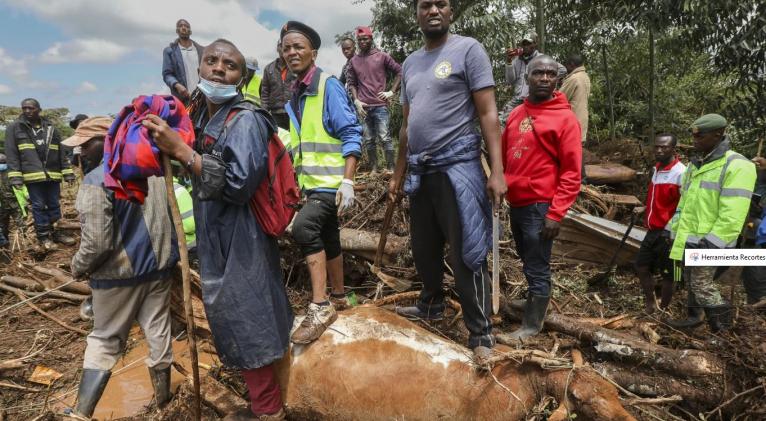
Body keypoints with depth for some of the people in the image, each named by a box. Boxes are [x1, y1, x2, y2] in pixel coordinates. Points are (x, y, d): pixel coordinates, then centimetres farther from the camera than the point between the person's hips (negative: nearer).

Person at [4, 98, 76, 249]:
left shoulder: (51, 127, 14)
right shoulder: (14, 127, 3)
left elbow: (61, 152, 14)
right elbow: (11, 154, -1)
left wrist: (68, 172, 8)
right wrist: (15, 176, -10)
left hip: (52, 174, 3)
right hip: (32, 175, -3)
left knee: (54, 205, 9)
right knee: (38, 206, 1)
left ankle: (54, 232, 20)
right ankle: (43, 236, 10)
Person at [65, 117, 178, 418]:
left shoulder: (96, 181, -18)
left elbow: (97, 243, -21)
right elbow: (170, 217, 15)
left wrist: (78, 267, -2)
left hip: (120, 273, -5)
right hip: (159, 264, 6)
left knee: (105, 339, 9)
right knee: (158, 330, 15)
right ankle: (163, 394, 29)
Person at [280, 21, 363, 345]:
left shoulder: (328, 85, -9)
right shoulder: (294, 97, 14)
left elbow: (351, 134, -14)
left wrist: (348, 181, -22)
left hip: (331, 180, -8)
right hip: (311, 181, 8)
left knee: (304, 227, -25)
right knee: (327, 238, 16)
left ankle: (320, 307, -19)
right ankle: (338, 295, 32)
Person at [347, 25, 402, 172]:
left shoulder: (382, 56, 3)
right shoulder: (354, 61, 11)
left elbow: (399, 71, 4)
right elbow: (351, 83, 13)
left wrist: (392, 91, -4)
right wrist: (356, 101, -1)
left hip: (380, 105, -3)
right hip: (363, 107, 3)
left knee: (384, 138, -5)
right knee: (368, 140, 6)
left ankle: (391, 168, 0)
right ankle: (374, 169, 13)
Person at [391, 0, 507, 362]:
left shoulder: (468, 49, -3)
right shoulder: (410, 63, 16)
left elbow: (487, 113, -9)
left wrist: (497, 170, -17)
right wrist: (397, 174, 20)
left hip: (456, 168, -6)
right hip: (420, 171, 7)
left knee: (465, 255, -3)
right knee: (424, 249, 16)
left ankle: (481, 334, 9)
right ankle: (431, 305, 37)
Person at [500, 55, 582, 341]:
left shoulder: (565, 118, -8)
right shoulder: (516, 114, 11)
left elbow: (572, 173, -11)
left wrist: (556, 214, -16)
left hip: (540, 207, -6)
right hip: (516, 204, 6)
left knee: (537, 269, 2)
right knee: (529, 264, 18)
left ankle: (531, 325, 14)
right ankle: (534, 302, 35)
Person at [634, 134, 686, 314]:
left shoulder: (681, 173, -16)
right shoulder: (656, 169, 9)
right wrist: (644, 211, 16)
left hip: (668, 233, -8)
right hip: (653, 230, 8)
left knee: (666, 274, 6)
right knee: (641, 267, 12)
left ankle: (663, 310, 21)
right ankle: (650, 303, 29)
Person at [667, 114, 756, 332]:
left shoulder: (737, 166, -14)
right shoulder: (695, 165, 13)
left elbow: (732, 214, -21)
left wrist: (712, 242, -22)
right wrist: (675, 230, 16)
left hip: (707, 242, -8)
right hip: (688, 239, 8)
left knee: (701, 284, -4)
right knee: (691, 282, 17)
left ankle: (722, 324, 12)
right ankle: (695, 316, 33)